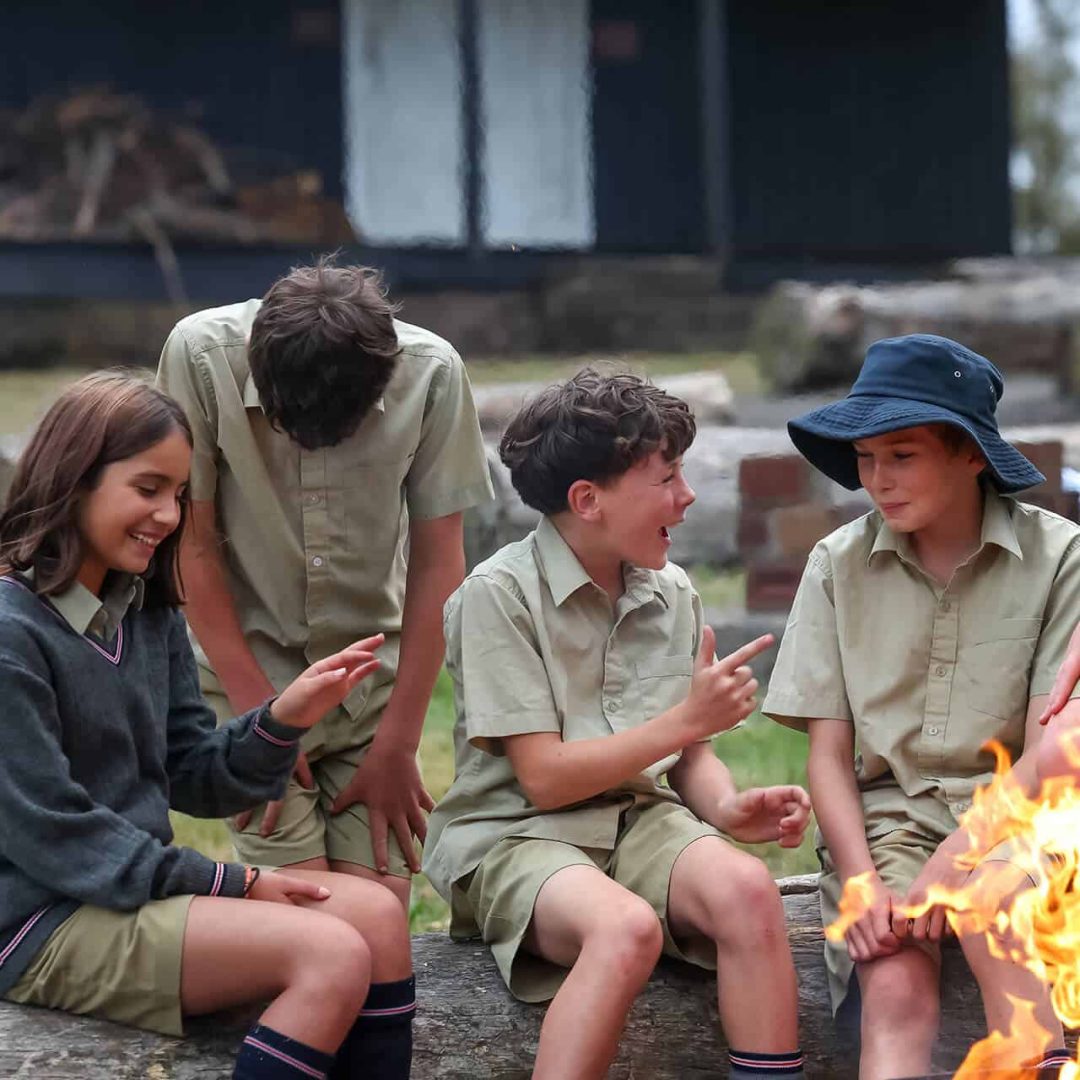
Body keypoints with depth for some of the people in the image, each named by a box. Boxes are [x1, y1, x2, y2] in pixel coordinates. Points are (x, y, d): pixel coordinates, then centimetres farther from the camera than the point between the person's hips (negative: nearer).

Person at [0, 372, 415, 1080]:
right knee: (333, 955, -21)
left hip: (140, 885, 8)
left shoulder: (149, 614, 9)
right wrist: (229, 884, -15)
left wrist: (282, 721, -10)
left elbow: (192, 780, 10)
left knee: (377, 914, -8)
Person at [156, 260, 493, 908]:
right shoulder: (201, 352, -18)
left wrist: (398, 743, -4)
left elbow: (437, 563, -6)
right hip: (247, 668, -1)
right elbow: (192, 541, -10)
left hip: (374, 672, 2)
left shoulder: (431, 373, -14)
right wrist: (258, 716, -11)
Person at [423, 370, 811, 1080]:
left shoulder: (672, 592, 9)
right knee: (627, 927, -36)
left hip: (641, 818, 5)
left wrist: (728, 806, -7)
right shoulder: (500, 595, -10)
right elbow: (545, 778, -13)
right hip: (514, 835, -5)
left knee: (747, 886, -28)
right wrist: (687, 719, -14)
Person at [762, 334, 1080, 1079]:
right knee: (896, 995, -25)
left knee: (991, 888, -36)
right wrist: (862, 880, -13)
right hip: (884, 814, 1)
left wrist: (956, 860, -20)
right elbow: (829, 754, 3)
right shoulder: (840, 564, 3)